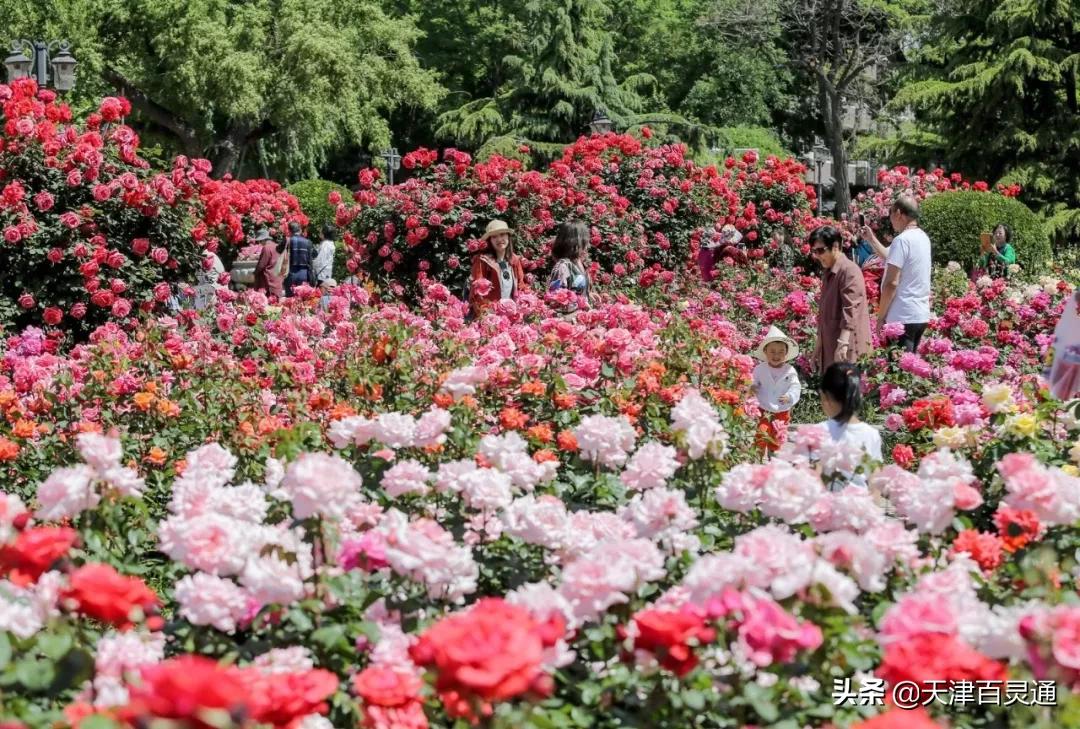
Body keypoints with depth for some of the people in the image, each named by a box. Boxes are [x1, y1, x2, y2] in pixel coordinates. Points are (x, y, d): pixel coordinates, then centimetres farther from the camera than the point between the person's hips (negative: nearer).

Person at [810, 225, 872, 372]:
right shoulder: (828, 274, 19)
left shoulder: (849, 271, -11)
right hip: (829, 346, 9)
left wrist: (843, 343, -27)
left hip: (847, 348, -9)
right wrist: (819, 346, 22)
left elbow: (850, 310, -20)